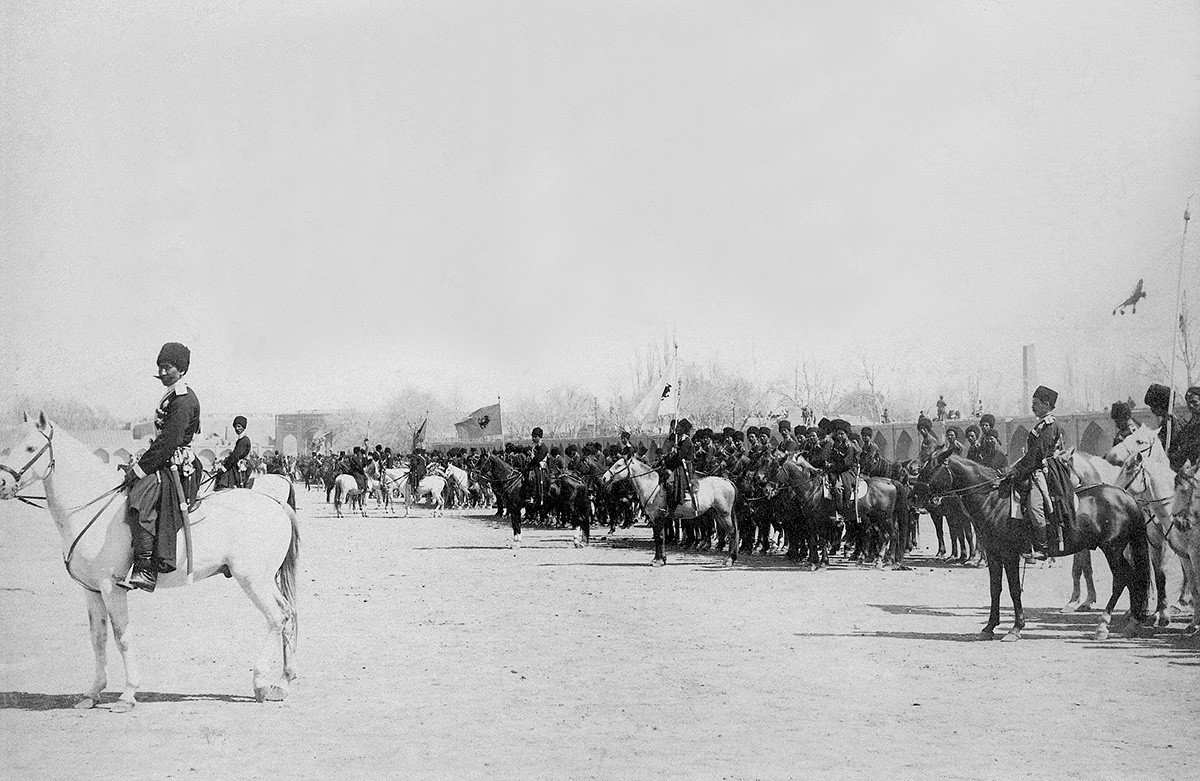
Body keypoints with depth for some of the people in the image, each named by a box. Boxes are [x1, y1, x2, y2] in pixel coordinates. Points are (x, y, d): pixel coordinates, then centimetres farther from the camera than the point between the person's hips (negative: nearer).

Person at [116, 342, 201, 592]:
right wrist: (137, 466, 17)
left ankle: (145, 570, -37)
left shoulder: (183, 399, -12)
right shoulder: (172, 396, 20)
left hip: (176, 466, -11)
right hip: (165, 464, 11)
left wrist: (139, 469, -19)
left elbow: (169, 442, -20)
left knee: (140, 499, -31)